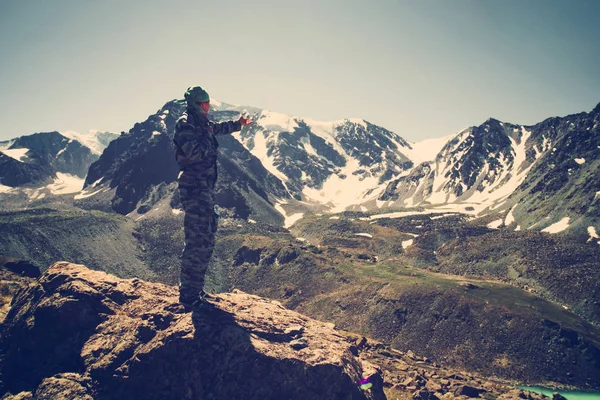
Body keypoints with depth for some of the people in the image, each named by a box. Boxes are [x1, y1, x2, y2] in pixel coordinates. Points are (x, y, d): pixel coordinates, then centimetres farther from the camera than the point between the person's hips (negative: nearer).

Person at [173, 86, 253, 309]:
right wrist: (208, 143, -9)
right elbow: (195, 152, -28)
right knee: (197, 242, -10)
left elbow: (220, 128, 37)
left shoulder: (202, 124, 15)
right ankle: (189, 297, -2)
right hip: (194, 188, -10)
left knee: (206, 240, 14)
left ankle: (194, 289, 24)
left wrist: (238, 124, 52)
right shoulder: (186, 124, -12)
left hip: (205, 188, 10)